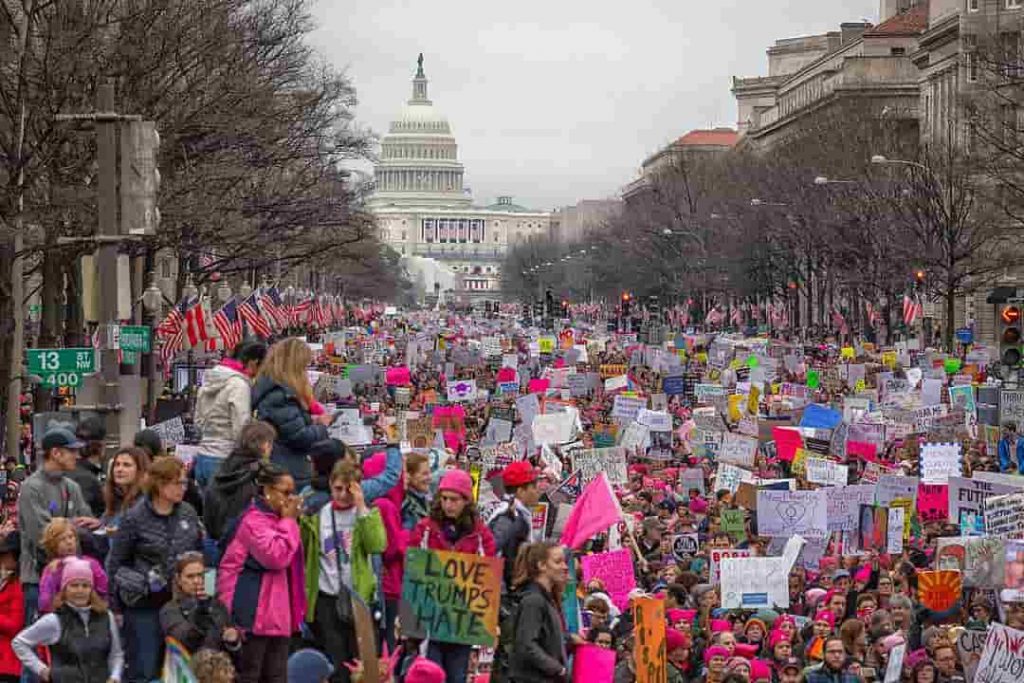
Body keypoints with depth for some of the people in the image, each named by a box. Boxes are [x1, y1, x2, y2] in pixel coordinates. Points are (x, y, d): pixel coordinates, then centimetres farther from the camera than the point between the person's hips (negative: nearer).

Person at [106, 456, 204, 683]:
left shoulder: (188, 513, 5)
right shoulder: (135, 518, -8)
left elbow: (199, 554, 16)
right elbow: (115, 563, -2)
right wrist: (116, 607, -1)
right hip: (144, 606, -4)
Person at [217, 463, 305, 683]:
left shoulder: (276, 519, 15)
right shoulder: (254, 520, -14)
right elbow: (276, 556, -24)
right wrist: (288, 521, -16)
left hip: (276, 610, 10)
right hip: (254, 611, -10)